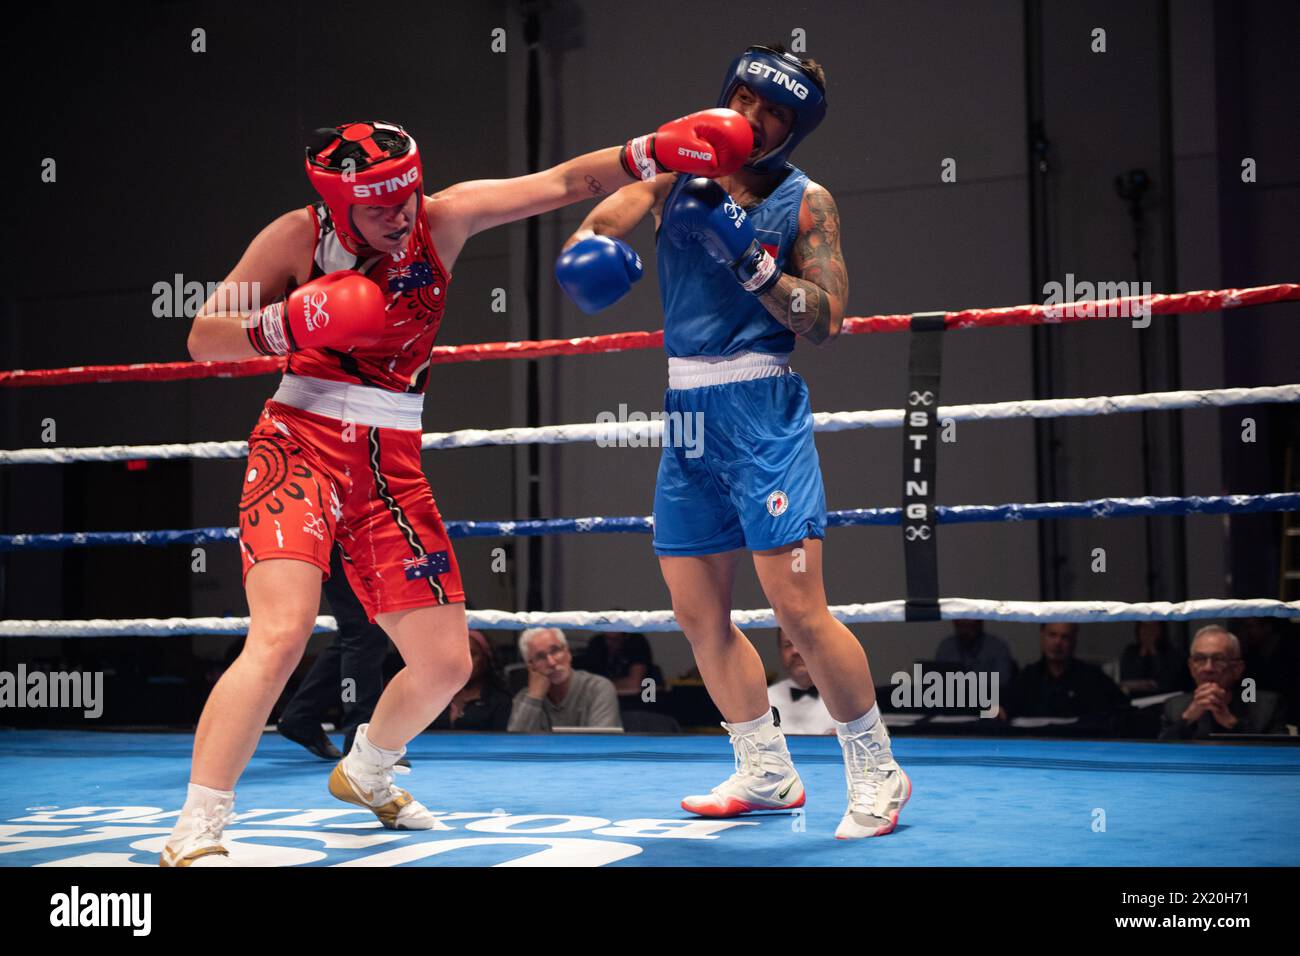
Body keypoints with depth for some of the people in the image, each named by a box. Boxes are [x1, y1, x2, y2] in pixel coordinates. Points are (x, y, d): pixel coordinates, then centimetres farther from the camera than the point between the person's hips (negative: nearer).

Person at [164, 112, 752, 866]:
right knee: (282, 635, -26)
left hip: (393, 466, 5)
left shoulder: (445, 217, 1)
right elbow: (203, 339, -5)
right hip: (301, 446, -5)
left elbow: (562, 183, -2)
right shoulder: (299, 237, -7)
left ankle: (365, 774, 37)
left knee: (446, 664, 7)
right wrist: (288, 325, -23)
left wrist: (653, 150, -14)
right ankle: (194, 835, -19)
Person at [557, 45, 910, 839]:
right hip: (687, 408, 6)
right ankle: (768, 775, 26)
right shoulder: (681, 171, 9)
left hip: (760, 407, -5)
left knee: (799, 609, -12)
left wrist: (753, 260, -19)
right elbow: (605, 216, -2)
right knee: (698, 613, 11)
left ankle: (877, 772, 5)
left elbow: (825, 321, -9)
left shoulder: (805, 201, -1)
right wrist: (587, 246, -24)